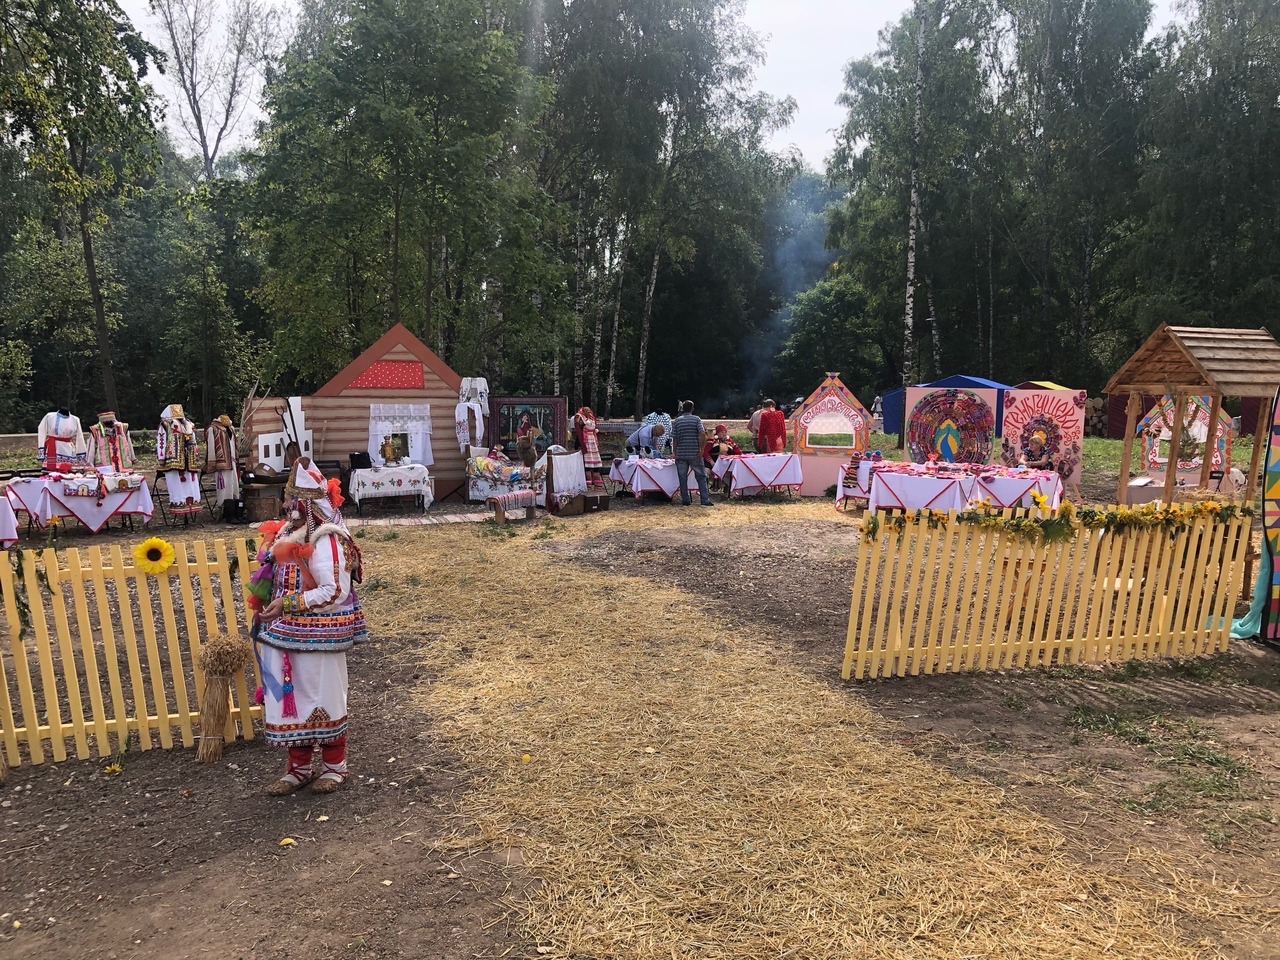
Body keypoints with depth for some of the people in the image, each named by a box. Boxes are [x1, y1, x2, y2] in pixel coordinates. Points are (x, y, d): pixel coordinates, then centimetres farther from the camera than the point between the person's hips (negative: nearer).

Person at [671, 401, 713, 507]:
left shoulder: (676, 421, 3)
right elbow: (702, 434, -15)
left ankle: (685, 501, 9)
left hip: (681, 454, 2)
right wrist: (701, 449, -8)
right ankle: (705, 500, -1)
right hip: (694, 454, -2)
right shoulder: (696, 419, -2)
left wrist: (675, 453, 10)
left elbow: (674, 439, 3)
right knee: (701, 477, 4)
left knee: (683, 478, 8)